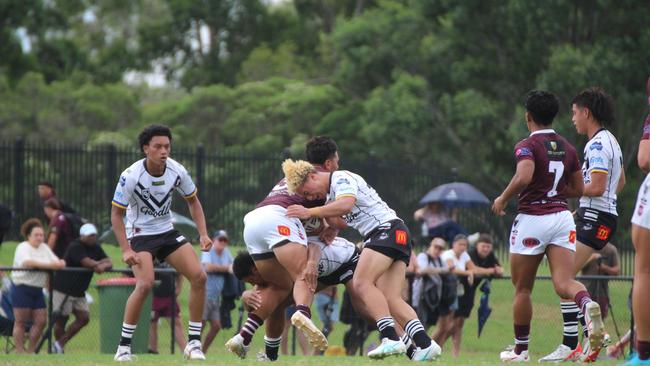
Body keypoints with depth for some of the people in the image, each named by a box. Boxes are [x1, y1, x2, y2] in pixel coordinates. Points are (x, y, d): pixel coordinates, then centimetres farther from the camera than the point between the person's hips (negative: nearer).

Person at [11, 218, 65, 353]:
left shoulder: (44, 248, 13)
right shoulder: (23, 247, -7)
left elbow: (55, 261, 5)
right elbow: (27, 262, -26)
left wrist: (60, 263, -20)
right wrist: (48, 265, -31)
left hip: (37, 289, 7)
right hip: (22, 288, -7)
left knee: (41, 321, 3)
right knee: (21, 322, -2)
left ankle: (31, 350, 14)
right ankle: (20, 352, 0)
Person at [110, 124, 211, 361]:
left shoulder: (177, 171, -9)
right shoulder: (131, 176, -21)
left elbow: (193, 201, 8)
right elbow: (116, 214, -12)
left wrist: (203, 234, -3)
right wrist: (126, 250, -20)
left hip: (168, 232, 5)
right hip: (140, 234, -5)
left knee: (198, 277, -11)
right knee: (145, 284, -27)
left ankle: (194, 343, 0)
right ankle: (124, 347, -13)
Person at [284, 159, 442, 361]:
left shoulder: (341, 178, -7)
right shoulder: (329, 195, 25)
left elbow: (346, 205, -24)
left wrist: (309, 212, -20)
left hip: (388, 229, -10)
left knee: (362, 283, -20)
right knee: (390, 300, -4)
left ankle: (391, 339, -31)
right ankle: (425, 344, -16)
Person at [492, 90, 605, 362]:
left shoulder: (527, 146, -7)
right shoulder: (568, 148, 12)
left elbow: (524, 176, -25)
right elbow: (578, 189, 18)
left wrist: (503, 199, -10)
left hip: (532, 219, -4)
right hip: (562, 216, 4)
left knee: (522, 288, 11)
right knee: (564, 283, -9)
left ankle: (520, 349, 19)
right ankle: (587, 304, -43)